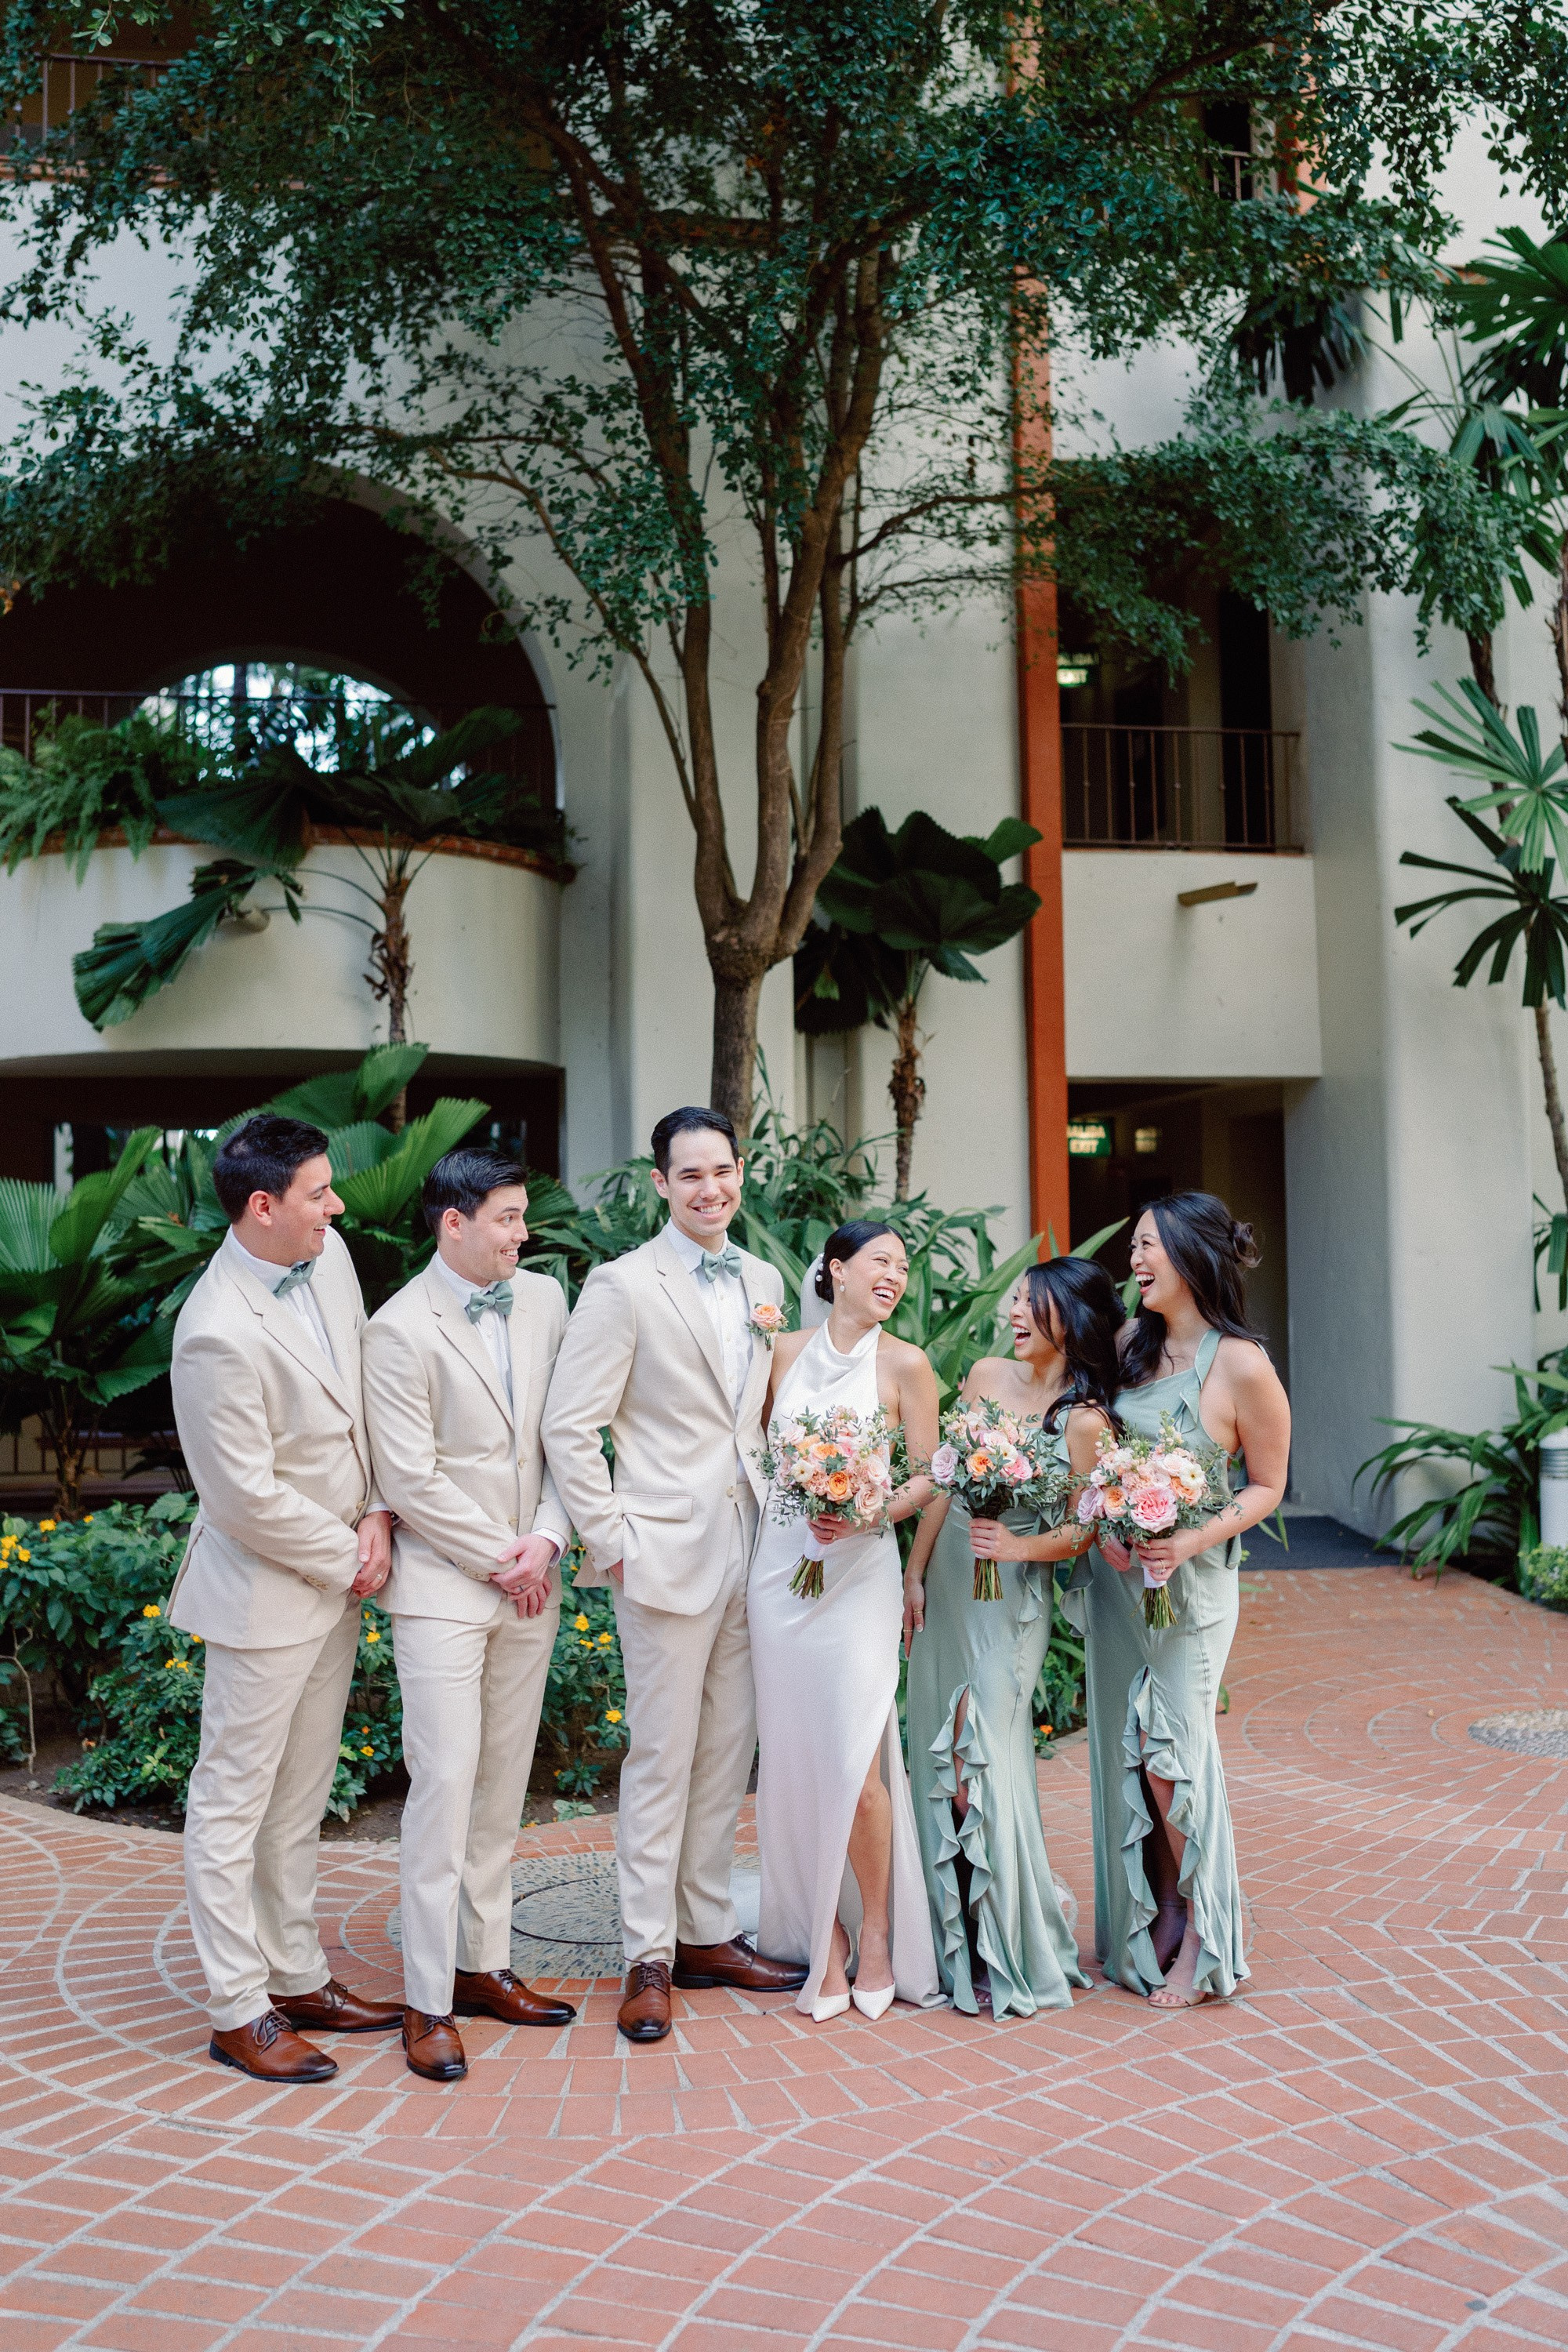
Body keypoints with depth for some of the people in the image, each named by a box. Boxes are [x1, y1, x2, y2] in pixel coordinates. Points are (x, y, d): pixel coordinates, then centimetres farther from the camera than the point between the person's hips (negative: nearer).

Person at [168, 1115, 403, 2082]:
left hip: (337, 1578, 8)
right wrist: (350, 1560, -11)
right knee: (236, 1803, 7)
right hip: (265, 1593, -8)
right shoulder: (219, 1333, -26)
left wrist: (377, 1513, -1)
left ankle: (299, 1979, 33)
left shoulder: (329, 1255, -1)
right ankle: (240, 2013, 20)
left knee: (302, 1799, 19)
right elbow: (249, 1501, -22)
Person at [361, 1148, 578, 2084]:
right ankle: (429, 2003, 7)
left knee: (505, 1784, 12)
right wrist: (500, 1559, -9)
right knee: (446, 1783, -4)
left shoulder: (545, 1299, 5)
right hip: (443, 1585, -5)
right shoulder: (401, 1331, -12)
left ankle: (485, 1967, 25)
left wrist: (548, 1538, -6)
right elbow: (411, 1482, -13)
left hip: (531, 1582, 6)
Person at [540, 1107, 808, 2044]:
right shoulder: (625, 1286, -10)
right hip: (668, 1550, -6)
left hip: (750, 1546, 6)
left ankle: (707, 1933, 27)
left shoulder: (763, 1282, 10)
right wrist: (610, 1541, -11)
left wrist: (782, 1512, 10)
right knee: (662, 1757, 1)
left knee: (729, 1753, 13)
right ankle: (650, 1958, 14)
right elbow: (568, 1427, -11)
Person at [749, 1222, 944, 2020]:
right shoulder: (785, 1353, 7)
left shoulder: (904, 1364, 0)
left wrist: (870, 1515, -15)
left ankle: (876, 1933, 14)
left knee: (853, 1764, -8)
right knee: (792, 1762, 5)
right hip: (778, 1566, 3)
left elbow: (927, 1475, 1)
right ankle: (824, 1937, 20)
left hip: (858, 1573, -3)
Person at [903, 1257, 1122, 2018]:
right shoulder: (988, 1375, 3)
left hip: (1012, 1599, -6)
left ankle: (1008, 1952, 10)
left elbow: (1083, 1532, -8)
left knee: (986, 1762, -6)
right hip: (946, 1583, 6)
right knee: (939, 1758, 11)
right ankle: (958, 1934, 26)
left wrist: (1017, 1547, -24)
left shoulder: (1085, 1421, -12)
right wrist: (915, 1574, 5)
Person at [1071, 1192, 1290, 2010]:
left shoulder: (1241, 1365, -15)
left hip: (1189, 1579, -6)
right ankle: (1146, 1921, 26)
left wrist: (1190, 1541, -20)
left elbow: (1266, 1485, -6)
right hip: (1114, 1569, 6)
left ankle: (1200, 1935, 16)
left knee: (1172, 1750, -2)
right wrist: (1101, 1521, -7)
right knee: (1124, 1748, 11)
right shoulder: (1130, 1344, 2)